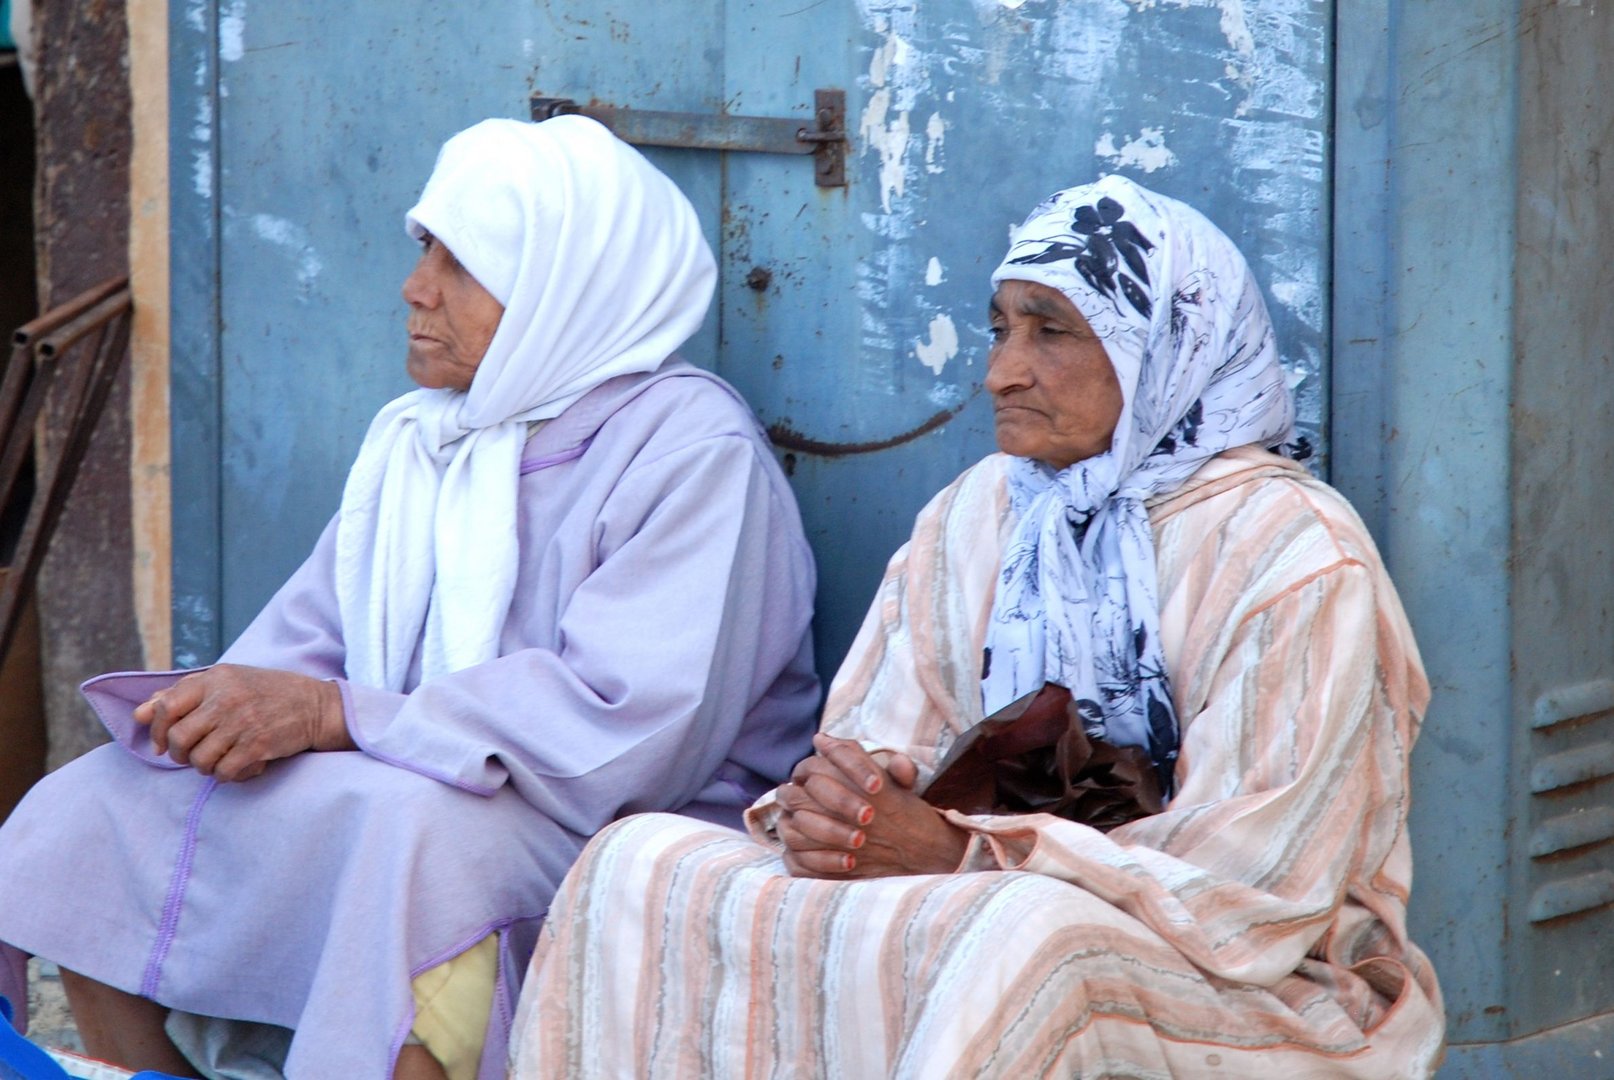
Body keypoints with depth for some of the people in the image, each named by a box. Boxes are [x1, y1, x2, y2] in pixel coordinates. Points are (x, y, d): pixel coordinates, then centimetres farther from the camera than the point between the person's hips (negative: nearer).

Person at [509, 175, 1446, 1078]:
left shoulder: (1295, 554, -10)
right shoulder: (978, 513, 13)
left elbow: (1256, 888, -18)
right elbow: (879, 743, 9)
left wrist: (961, 855, -24)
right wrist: (827, 807, -17)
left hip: (1253, 990, -6)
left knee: (1018, 947, -41)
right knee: (646, 867, -13)